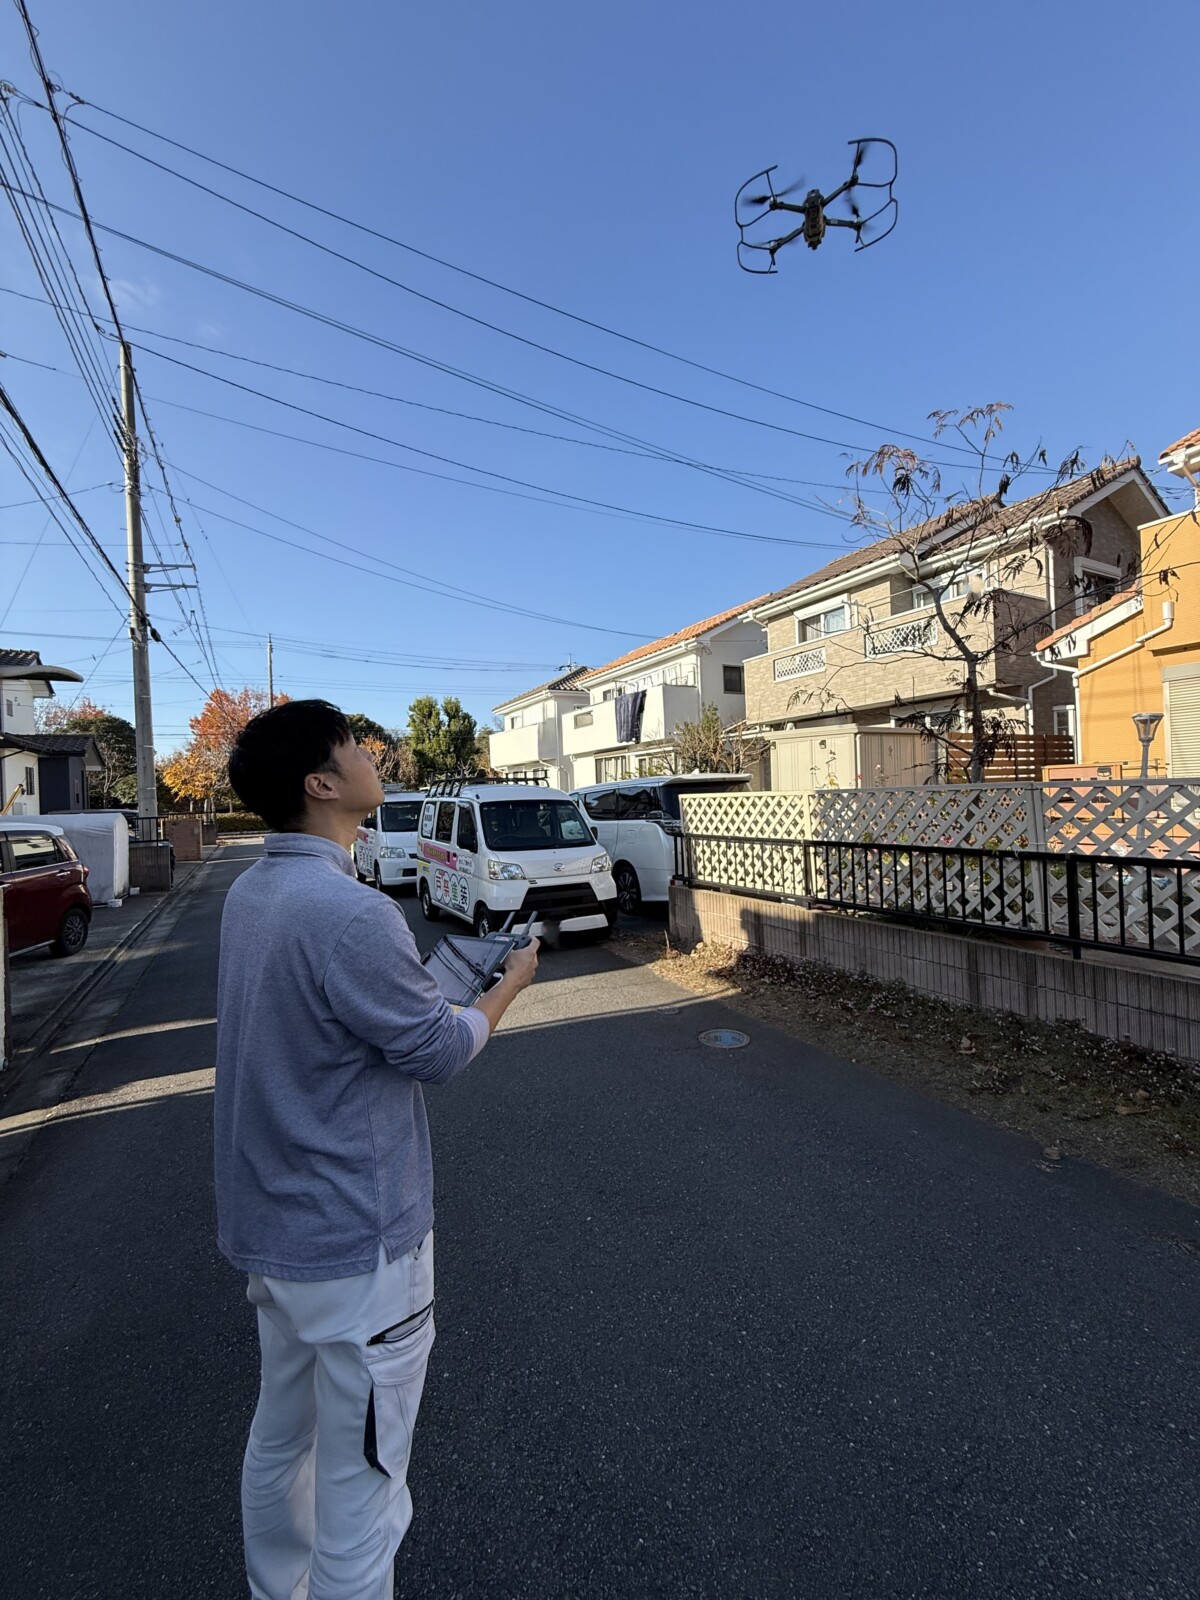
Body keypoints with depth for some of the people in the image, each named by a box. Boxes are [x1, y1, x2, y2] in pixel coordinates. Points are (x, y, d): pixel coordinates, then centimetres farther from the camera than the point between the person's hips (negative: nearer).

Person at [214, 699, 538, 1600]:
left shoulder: (252, 892, 0)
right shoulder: (352, 916, -29)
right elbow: (441, 1050, -17)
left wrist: (419, 953, 5)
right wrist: (510, 985, -2)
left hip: (269, 1225, 9)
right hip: (354, 1245, -8)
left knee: (281, 1435, 28)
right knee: (361, 1484, 13)